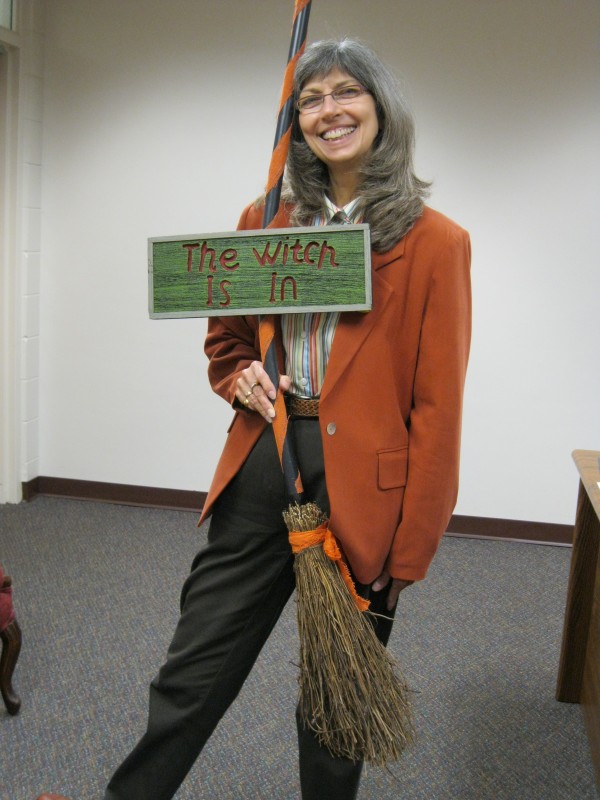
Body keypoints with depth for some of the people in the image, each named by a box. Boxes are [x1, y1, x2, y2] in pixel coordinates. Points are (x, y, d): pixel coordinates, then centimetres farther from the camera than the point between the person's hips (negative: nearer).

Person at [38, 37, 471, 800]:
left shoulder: (434, 242, -6)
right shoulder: (264, 221, 6)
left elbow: (437, 407, -8)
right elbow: (225, 341, 18)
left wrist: (407, 552, -9)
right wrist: (241, 378, -6)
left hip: (362, 488, -3)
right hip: (261, 472, 3)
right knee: (192, 672, 15)